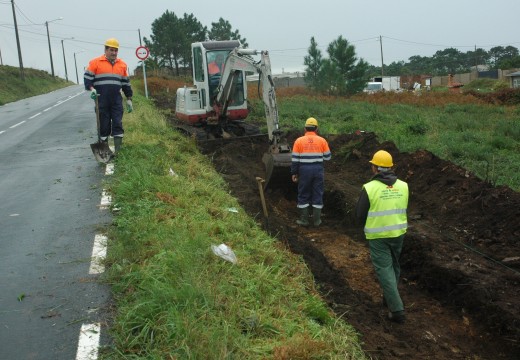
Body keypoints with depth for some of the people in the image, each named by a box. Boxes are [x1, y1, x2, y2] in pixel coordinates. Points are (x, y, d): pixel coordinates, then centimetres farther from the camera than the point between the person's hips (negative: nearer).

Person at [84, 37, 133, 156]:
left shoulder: (122, 65, 12)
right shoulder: (95, 62, 0)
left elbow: (126, 83, 16)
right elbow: (87, 77, 0)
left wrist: (129, 99, 14)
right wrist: (91, 89, -17)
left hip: (116, 100, 3)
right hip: (101, 100, -3)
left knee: (118, 123, -2)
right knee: (104, 125, 4)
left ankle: (118, 149, 0)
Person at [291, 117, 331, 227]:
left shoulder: (299, 141, -3)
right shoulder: (322, 140, 0)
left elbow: (294, 159, -3)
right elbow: (327, 157, 4)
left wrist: (294, 173, 5)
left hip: (304, 170, -1)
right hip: (318, 170, 1)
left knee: (303, 194, 9)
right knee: (317, 194, 9)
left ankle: (304, 220, 11)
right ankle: (316, 220, 13)